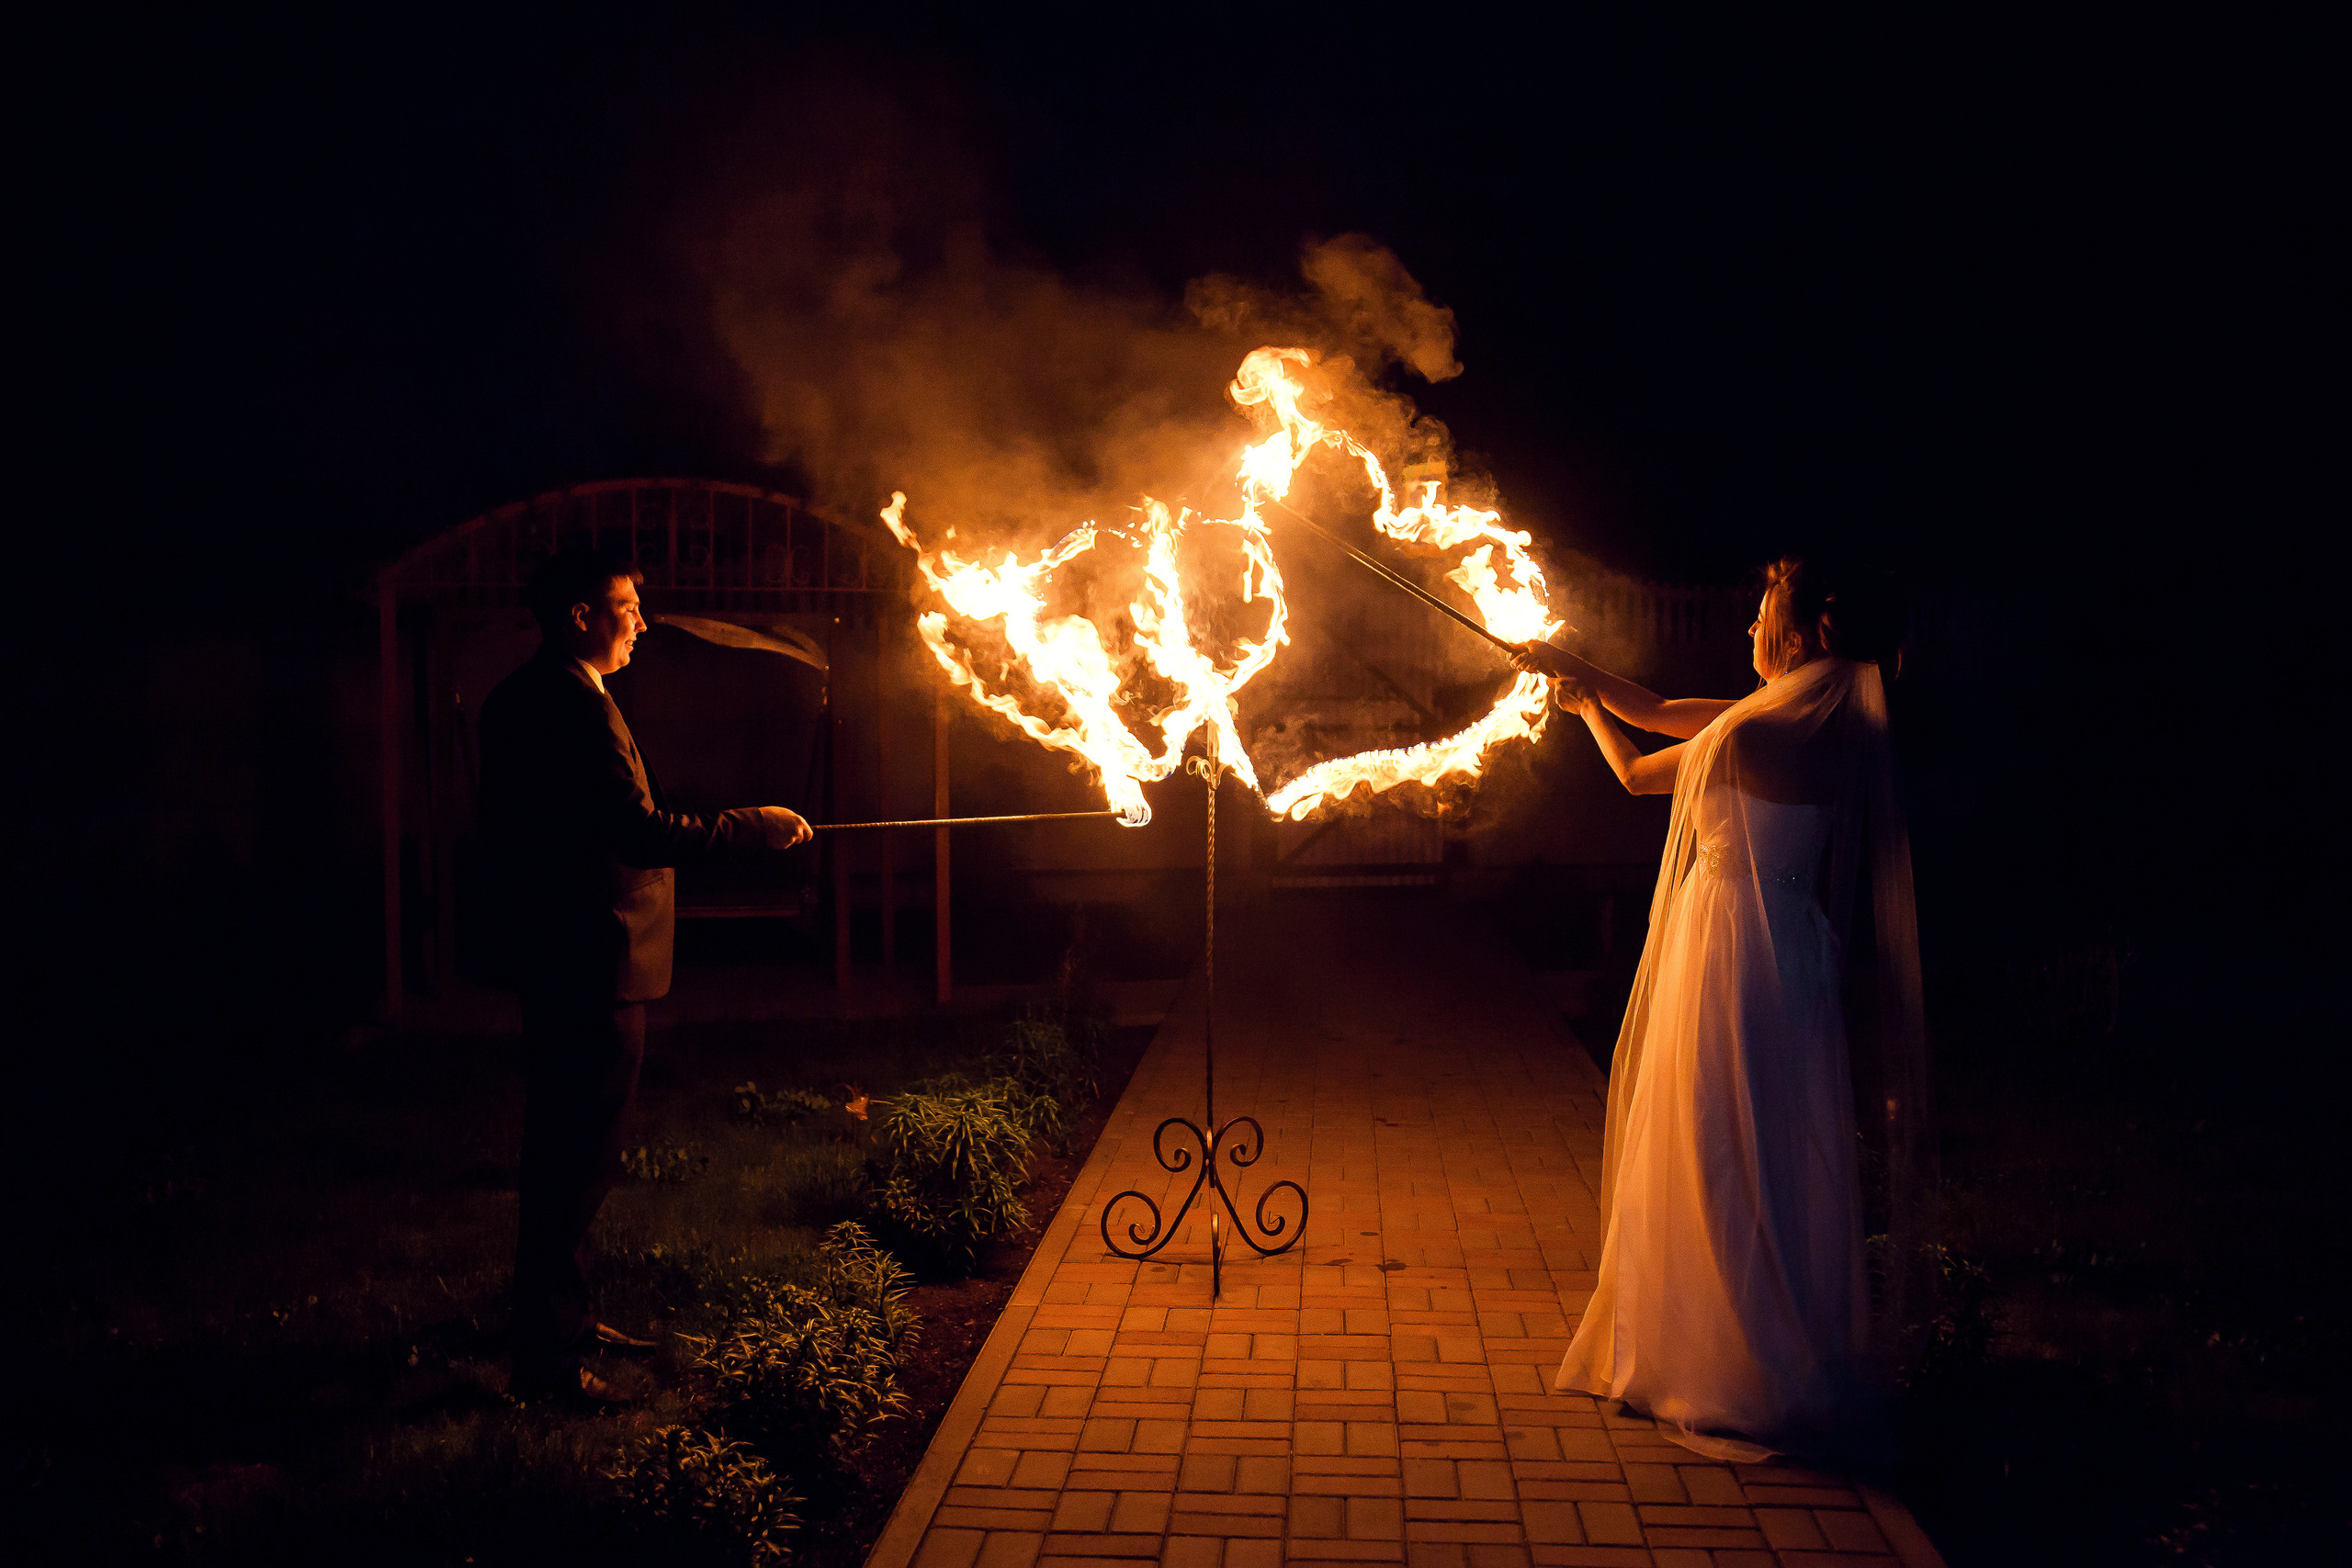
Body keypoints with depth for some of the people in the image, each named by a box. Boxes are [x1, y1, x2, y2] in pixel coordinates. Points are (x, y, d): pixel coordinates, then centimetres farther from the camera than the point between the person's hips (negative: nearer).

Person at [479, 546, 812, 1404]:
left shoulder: (524, 698, 14)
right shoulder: (572, 705, -19)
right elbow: (643, 834, -25)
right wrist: (758, 826, -16)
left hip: (559, 956, 11)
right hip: (594, 962, -11)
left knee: (567, 1148, 20)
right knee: (579, 1152, -4)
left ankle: (559, 1317, 33)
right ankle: (546, 1356, 4)